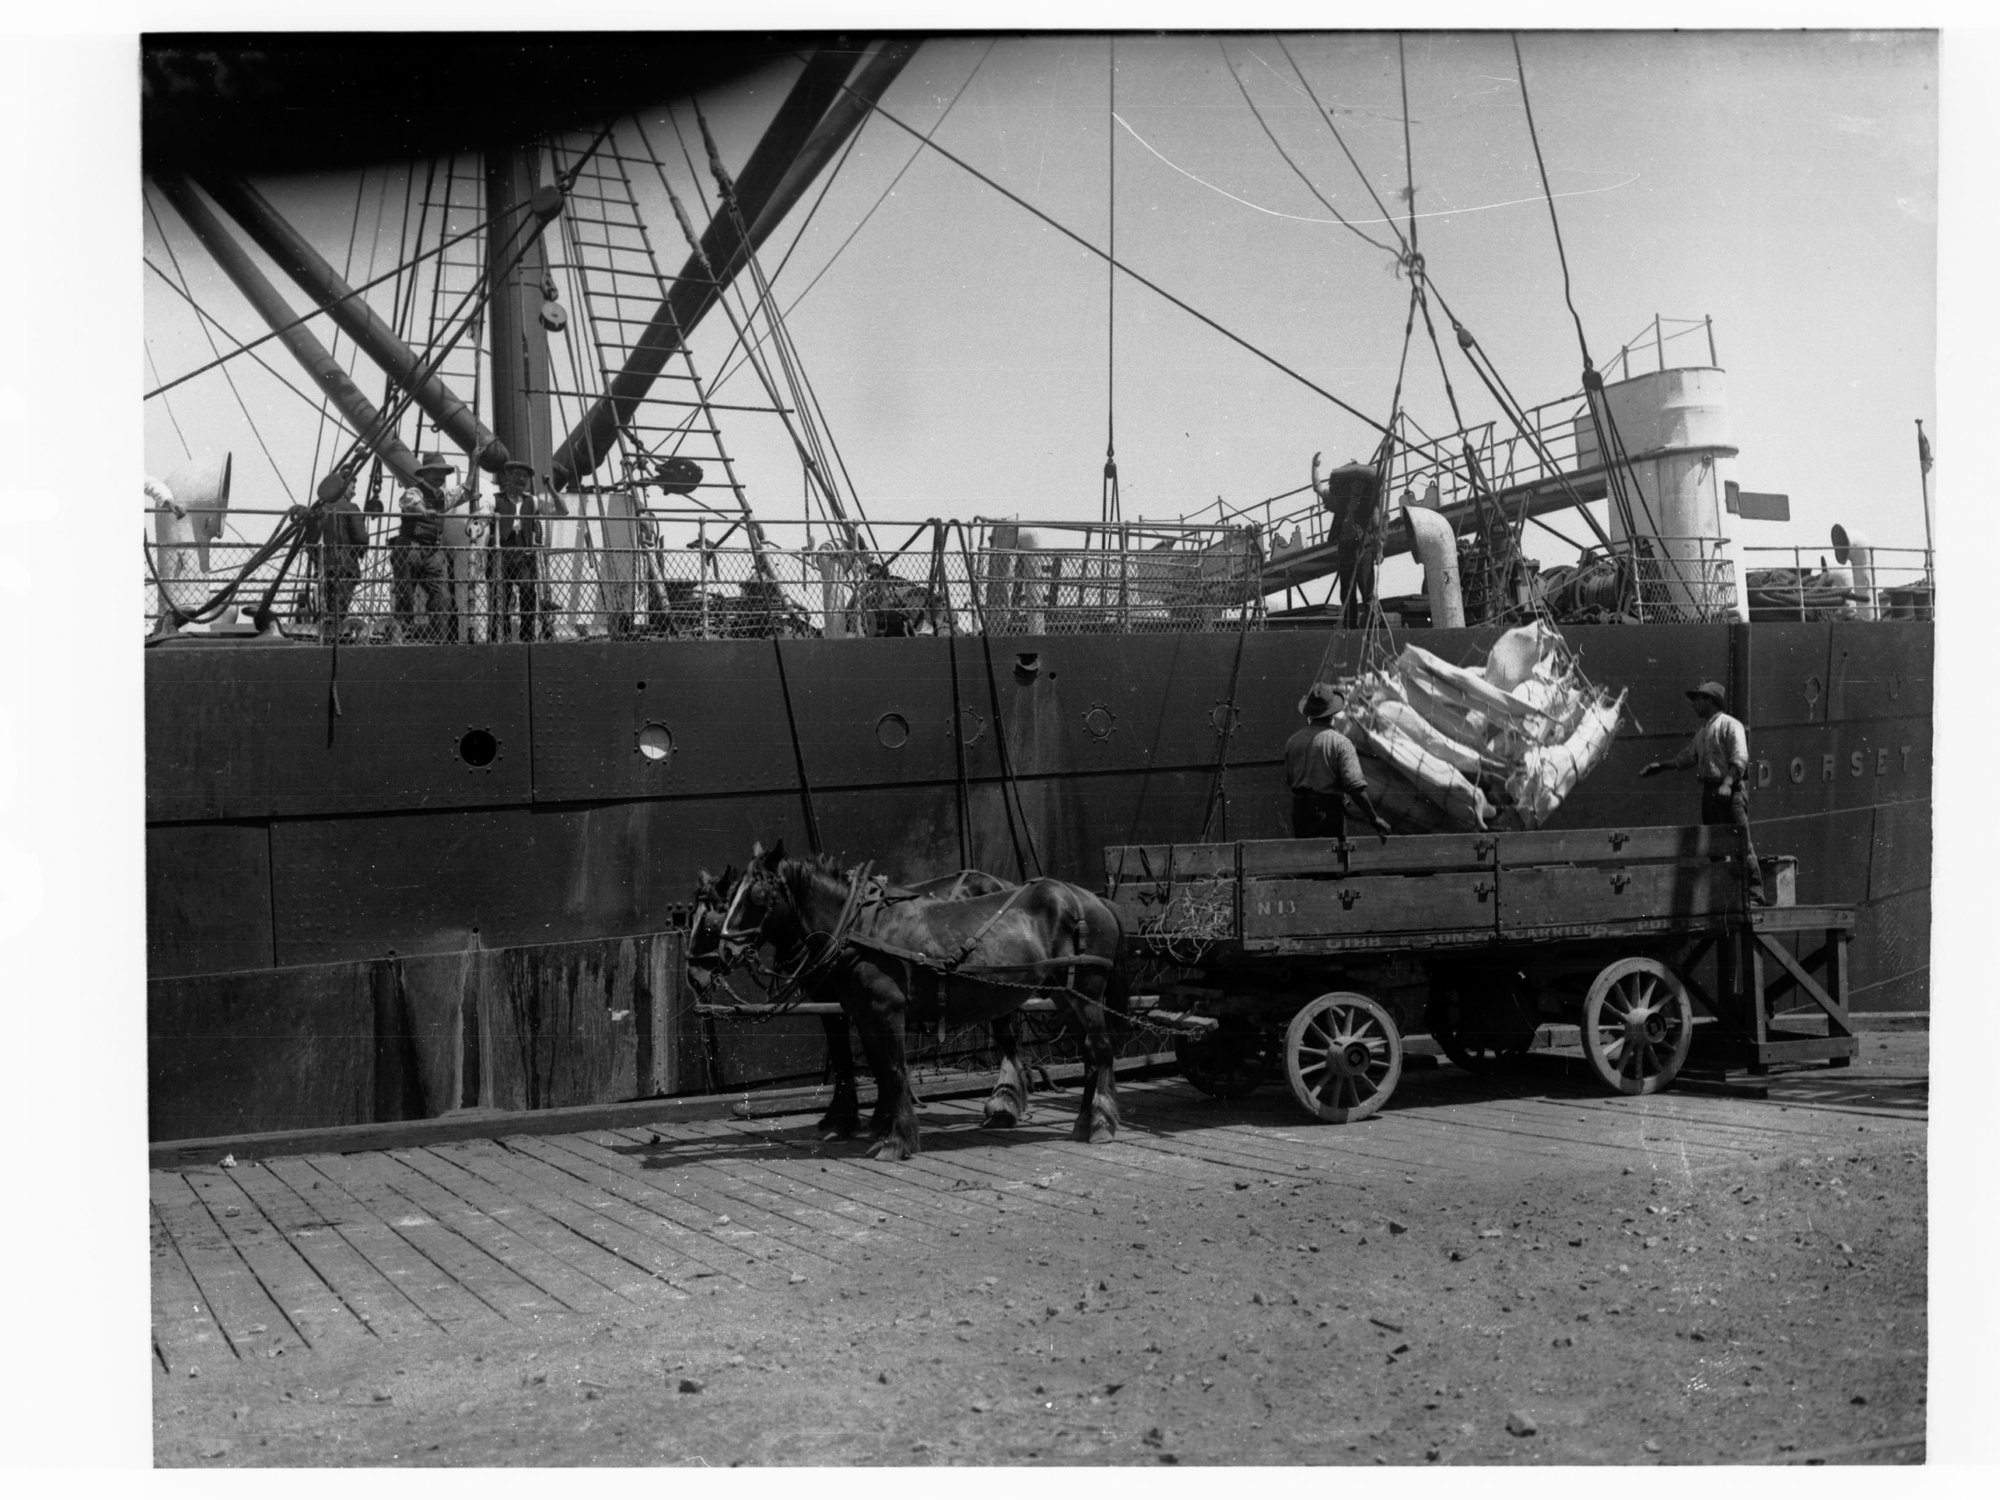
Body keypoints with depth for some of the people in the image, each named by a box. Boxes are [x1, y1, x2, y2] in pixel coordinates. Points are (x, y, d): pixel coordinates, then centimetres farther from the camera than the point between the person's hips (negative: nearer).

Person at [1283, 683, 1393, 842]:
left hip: (1299, 809, 4)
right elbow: (1355, 786, -18)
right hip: (1330, 810, -4)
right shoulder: (1340, 742, -12)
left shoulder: (1292, 741, 3)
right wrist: (1374, 818, -14)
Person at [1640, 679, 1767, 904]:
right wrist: (1661, 765, 16)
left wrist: (1727, 784, -25)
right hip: (1709, 791, 9)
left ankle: (1755, 893, -10)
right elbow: (1686, 758, 27)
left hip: (1731, 791, -9)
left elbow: (1740, 759, -14)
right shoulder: (1702, 732, 21)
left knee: (1741, 843, -11)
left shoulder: (1730, 725, -5)